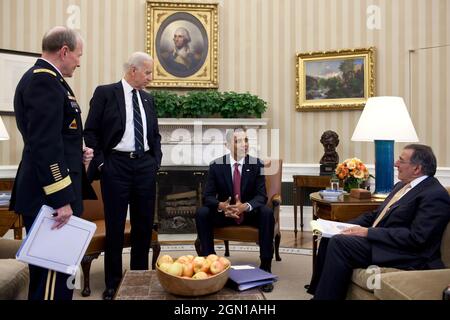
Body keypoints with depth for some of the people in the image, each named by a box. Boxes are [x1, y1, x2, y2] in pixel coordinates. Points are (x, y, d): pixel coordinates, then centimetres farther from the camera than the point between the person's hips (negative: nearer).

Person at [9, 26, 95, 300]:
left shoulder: (41, 78, 16)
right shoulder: (44, 80, -16)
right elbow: (44, 145, -24)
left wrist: (77, 153, 8)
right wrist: (61, 200, -23)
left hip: (47, 195, 11)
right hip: (49, 197, -11)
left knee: (47, 271, 20)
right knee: (54, 273, -1)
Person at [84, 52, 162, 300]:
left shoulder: (148, 99, 13)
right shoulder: (105, 93, -1)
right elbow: (91, 131, -3)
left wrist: (156, 160, 7)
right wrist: (101, 162, -8)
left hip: (145, 165, 5)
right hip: (116, 165, -4)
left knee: (144, 224, 9)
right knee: (115, 226, 4)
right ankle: (113, 283, 18)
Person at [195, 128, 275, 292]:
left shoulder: (256, 164, -6)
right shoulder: (216, 165, -6)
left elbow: (261, 195, -11)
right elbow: (207, 196, -9)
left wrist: (246, 206, -34)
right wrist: (221, 205, -33)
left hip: (250, 213, 0)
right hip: (224, 212, 1)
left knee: (267, 213, -31)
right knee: (201, 213, -26)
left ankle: (265, 266, -24)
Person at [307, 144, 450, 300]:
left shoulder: (435, 195, -13)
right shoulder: (402, 186, 17)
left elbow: (416, 237, -21)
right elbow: (375, 215, 19)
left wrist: (368, 232, -20)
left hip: (407, 257, -9)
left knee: (339, 242, -23)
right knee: (328, 238, -1)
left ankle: (324, 295, -10)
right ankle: (319, 292, 10)